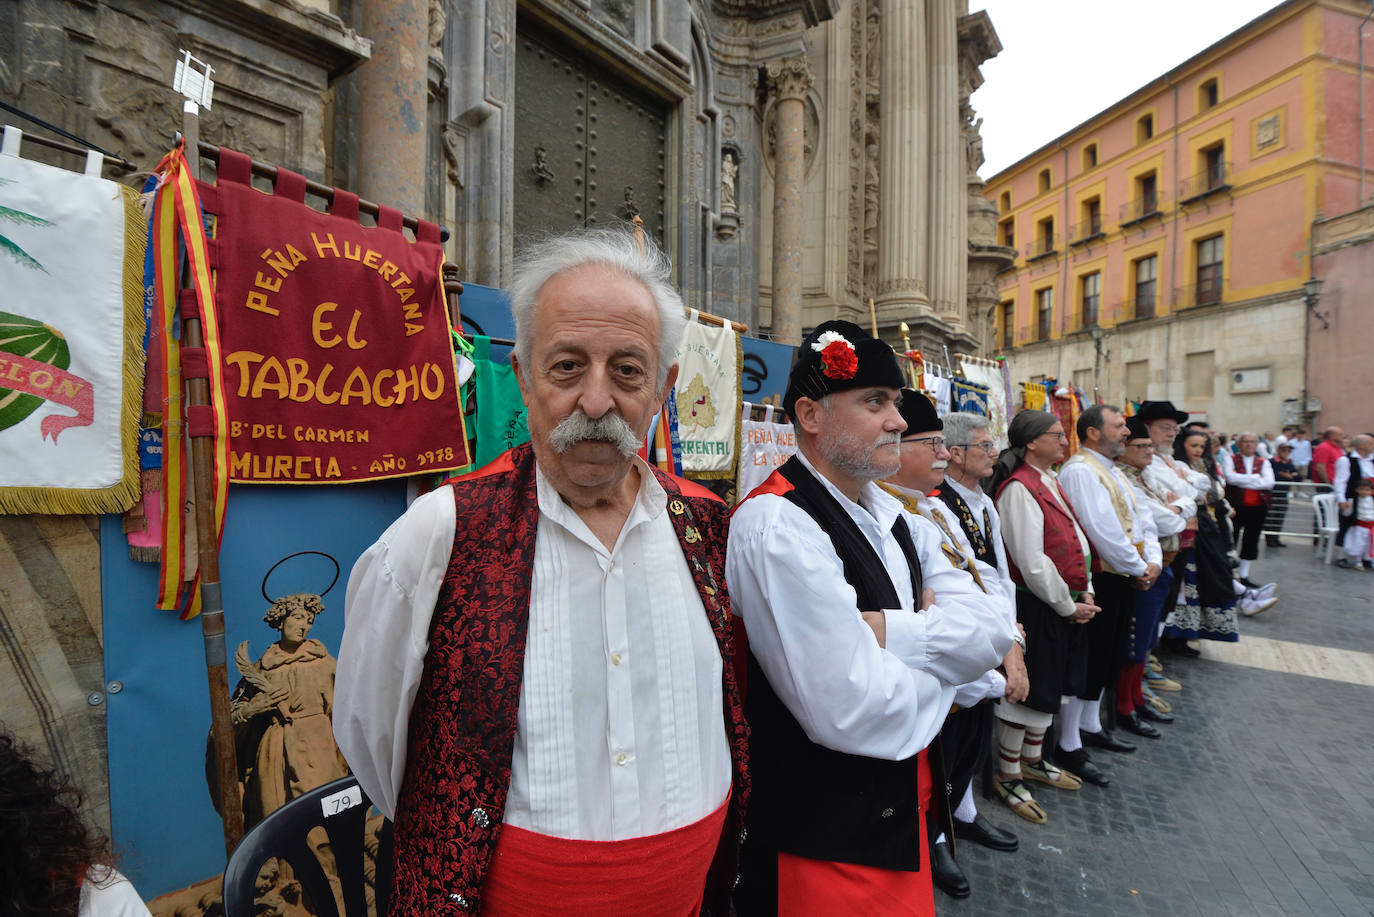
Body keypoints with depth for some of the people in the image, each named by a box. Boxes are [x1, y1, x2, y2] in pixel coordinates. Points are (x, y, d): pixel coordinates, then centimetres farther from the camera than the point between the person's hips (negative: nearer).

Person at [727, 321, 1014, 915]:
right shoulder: (775, 525, -26)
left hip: (900, 807, 8)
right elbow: (856, 713, -29)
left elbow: (992, 629, -6)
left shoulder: (896, 520, 4)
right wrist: (938, 645, -12)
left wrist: (887, 632, -23)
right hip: (820, 836, -7)